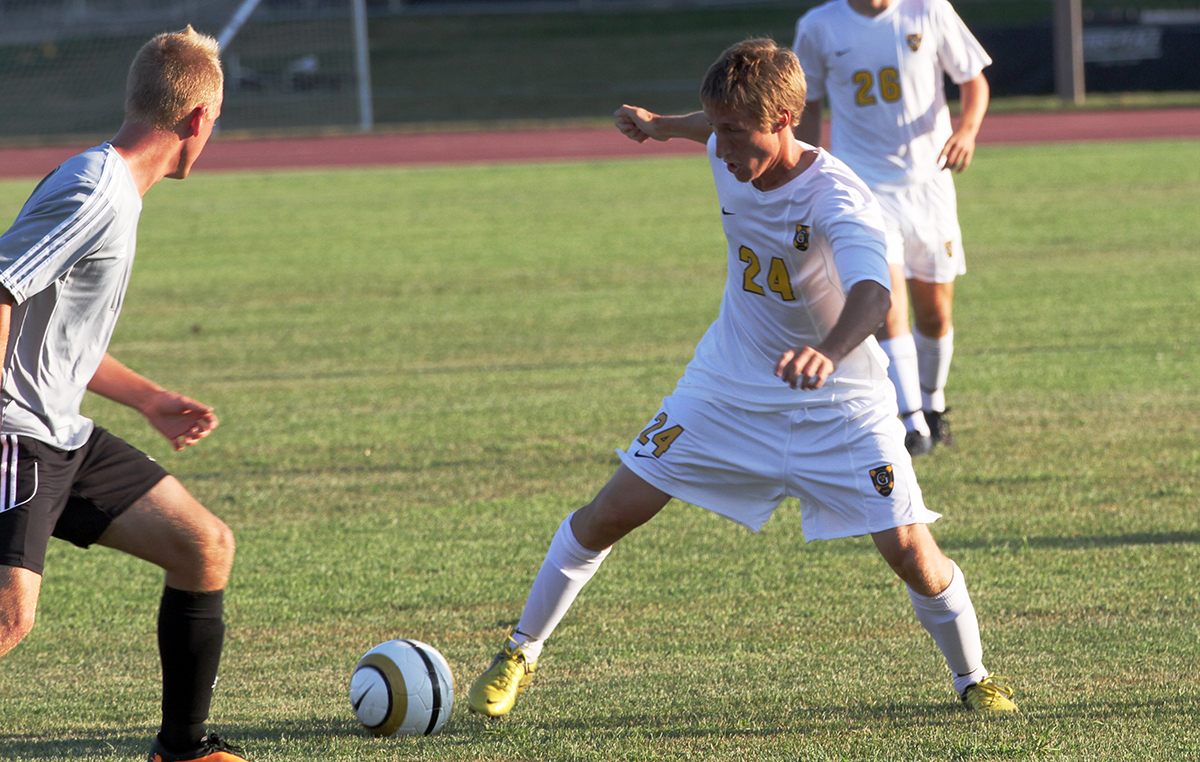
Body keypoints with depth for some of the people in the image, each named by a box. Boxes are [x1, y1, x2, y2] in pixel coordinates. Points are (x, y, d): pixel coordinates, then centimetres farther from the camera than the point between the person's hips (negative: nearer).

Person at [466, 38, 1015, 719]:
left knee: (910, 551, -14)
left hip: (839, 403, -5)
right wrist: (664, 125, 33)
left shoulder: (838, 198, -31)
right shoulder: (730, 154, -12)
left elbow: (873, 291, -50)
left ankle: (974, 678, 13)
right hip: (731, 383, 5)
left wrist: (828, 352, -70)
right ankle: (520, 654, 16)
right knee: (611, 513, -2)